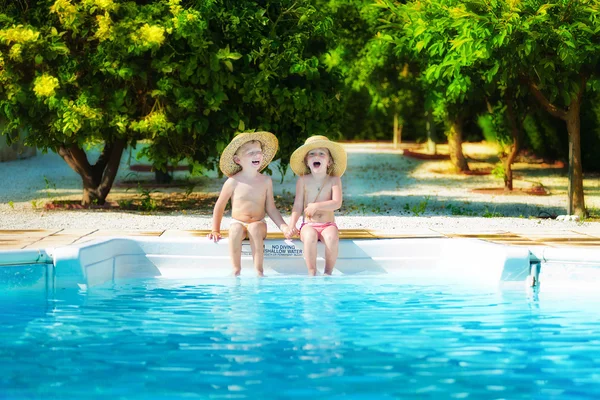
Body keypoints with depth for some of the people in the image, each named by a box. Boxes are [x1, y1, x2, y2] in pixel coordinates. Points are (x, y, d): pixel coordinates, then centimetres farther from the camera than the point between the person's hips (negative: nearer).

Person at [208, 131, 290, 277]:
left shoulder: (266, 181, -1)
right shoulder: (233, 182, -5)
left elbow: (271, 209, 5)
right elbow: (219, 206, 5)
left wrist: (283, 226, -6)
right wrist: (215, 230, 3)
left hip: (258, 223, 1)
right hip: (238, 222, 0)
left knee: (255, 228, -34)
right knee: (236, 230, -35)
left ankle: (259, 271, -35)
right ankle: (236, 270, -30)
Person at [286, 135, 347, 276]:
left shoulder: (334, 180, 1)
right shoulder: (303, 180, 3)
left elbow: (337, 203, -11)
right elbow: (298, 206, 2)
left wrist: (317, 206, -23)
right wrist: (292, 226, -10)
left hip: (328, 224, 0)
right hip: (309, 224, 0)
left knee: (332, 238, -33)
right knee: (310, 237, -34)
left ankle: (328, 272, -17)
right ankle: (311, 274, -23)